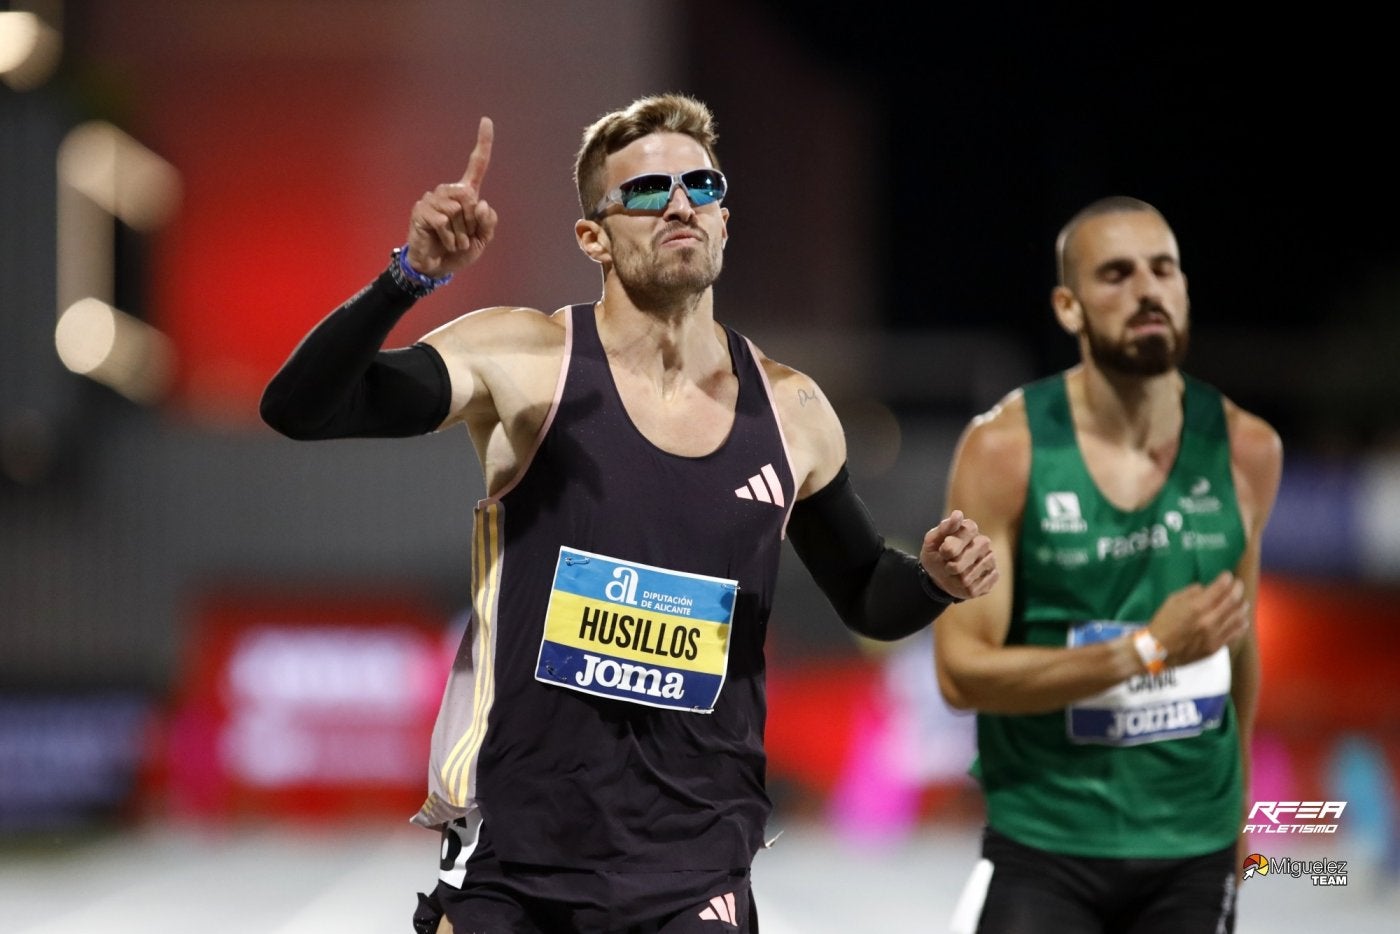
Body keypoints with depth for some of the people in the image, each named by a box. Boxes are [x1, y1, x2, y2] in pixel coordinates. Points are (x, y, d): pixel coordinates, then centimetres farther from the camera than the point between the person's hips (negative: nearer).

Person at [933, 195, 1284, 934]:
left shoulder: (1245, 450, 2)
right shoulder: (1004, 449, -9)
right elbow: (961, 671, -14)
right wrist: (1148, 649, -21)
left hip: (1193, 855, 3)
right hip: (1043, 851, -3)